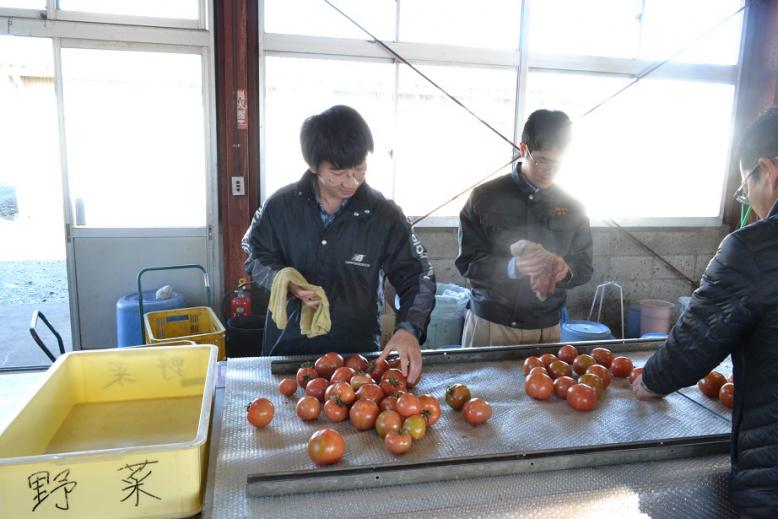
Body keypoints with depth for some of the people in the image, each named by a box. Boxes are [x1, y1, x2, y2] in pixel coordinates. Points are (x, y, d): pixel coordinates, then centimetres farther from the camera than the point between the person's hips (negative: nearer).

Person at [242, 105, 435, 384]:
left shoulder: (385, 215, -11)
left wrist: (409, 328, -26)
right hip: (288, 348, 1)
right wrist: (288, 283, -18)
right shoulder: (281, 205, -8)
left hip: (358, 351, -1)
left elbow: (417, 278, -8)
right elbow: (256, 256, 3)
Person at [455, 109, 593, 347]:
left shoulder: (571, 207, 3)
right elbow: (467, 263, -8)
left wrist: (566, 270, -16)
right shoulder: (484, 197, -6)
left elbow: (584, 267, 7)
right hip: (488, 324, -2)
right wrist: (512, 267, -26)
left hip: (545, 328, 2)